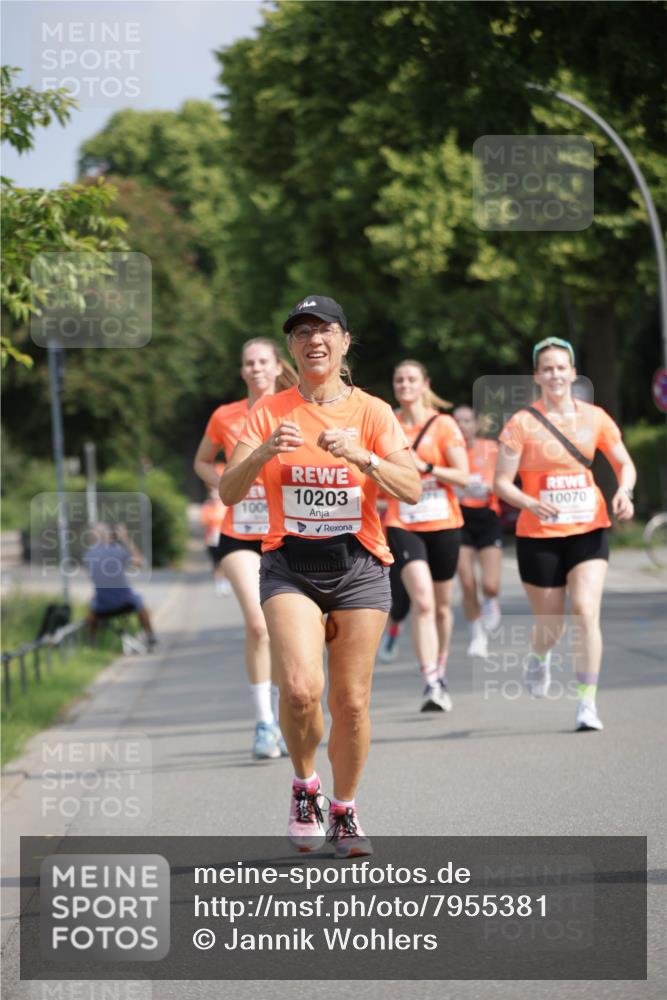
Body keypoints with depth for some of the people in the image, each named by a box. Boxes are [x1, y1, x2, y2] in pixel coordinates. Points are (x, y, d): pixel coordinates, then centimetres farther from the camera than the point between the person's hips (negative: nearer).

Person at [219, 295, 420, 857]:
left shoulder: (371, 412, 3)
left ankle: (344, 812, 21)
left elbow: (412, 490, -7)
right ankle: (304, 787, 6)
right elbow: (229, 492, -5)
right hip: (290, 567, -1)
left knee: (351, 701, 1)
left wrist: (362, 456, -23)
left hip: (359, 568, 1)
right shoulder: (270, 412, 3)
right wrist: (264, 453, -24)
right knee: (300, 688, -20)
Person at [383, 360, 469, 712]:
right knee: (422, 601, -19)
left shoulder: (443, 425, -1)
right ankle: (430, 684, -24)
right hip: (402, 525, -1)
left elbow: (463, 476, -6)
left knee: (442, 605, 12)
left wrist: (426, 467, -18)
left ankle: (440, 673, 33)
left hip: (443, 524, 1)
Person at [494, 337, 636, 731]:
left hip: (589, 531, 1)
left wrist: (624, 492, -10)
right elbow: (501, 482, -6)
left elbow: (625, 464, 11)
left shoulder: (594, 417, 3)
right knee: (551, 624, 8)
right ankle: (538, 658, 45)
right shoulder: (522, 424, -6)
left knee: (587, 611, -17)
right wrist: (530, 503, -25)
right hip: (539, 536, -1)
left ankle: (588, 702, -11)